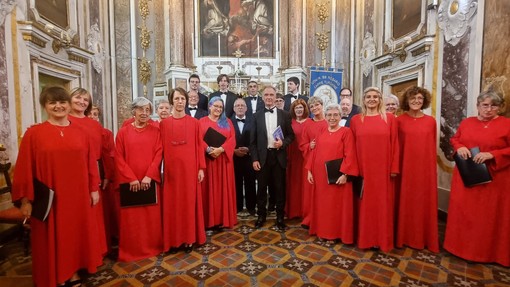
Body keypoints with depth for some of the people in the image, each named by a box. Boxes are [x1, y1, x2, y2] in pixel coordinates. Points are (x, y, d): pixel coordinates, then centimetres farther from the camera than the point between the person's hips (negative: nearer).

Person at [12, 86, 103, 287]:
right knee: (52, 238, 10)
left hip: (78, 196, 3)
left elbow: (90, 163, 5)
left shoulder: (80, 132, 3)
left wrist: (94, 189, 5)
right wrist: (25, 199, -7)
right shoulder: (34, 133, -5)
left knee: (76, 233, 13)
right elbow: (25, 168, -5)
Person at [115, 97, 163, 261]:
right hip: (130, 182, 0)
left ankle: (152, 247, 22)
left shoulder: (155, 131, 6)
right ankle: (131, 250, 20)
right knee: (131, 217, 5)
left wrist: (149, 176, -12)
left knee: (151, 216, 7)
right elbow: (119, 158, -1)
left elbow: (158, 155, -1)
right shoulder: (123, 132, 4)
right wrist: (131, 178, -10)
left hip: (151, 180, 1)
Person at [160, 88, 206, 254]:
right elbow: (161, 148, 3)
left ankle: (189, 238, 20)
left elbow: (199, 146, 2)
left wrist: (201, 168, -2)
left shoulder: (194, 123, 3)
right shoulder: (164, 124, 4)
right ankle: (174, 240, 20)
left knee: (190, 202, 7)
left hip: (190, 167, 0)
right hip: (172, 168, 1)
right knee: (172, 204, 7)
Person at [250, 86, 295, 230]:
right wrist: (254, 159, -5)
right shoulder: (257, 116, 5)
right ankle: (261, 215, 26)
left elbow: (291, 135, 6)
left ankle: (280, 217, 22)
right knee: (262, 188, 10)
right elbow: (252, 140, 2)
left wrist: (283, 143, -14)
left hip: (279, 156, 0)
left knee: (280, 188, 7)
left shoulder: (284, 115, 5)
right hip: (262, 156, 1)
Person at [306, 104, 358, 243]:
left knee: (337, 204, 6)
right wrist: (309, 170, 5)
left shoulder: (346, 132, -5)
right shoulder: (321, 131, 10)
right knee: (322, 203, 14)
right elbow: (315, 152, 9)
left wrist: (344, 174, -18)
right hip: (320, 175, 5)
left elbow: (350, 155, -11)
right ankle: (323, 230, 30)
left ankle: (336, 232, 22)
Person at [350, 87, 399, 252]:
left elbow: (395, 144, 2)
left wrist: (394, 168, -3)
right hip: (364, 168, 1)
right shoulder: (355, 120, 4)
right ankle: (366, 238, 22)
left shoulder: (390, 118, 3)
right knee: (366, 203, 8)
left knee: (383, 203, 8)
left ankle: (382, 239, 24)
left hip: (384, 169, 0)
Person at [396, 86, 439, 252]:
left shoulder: (431, 121, 5)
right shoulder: (399, 121, -1)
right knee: (405, 202, 7)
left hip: (425, 168, 2)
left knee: (424, 202, 9)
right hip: (405, 168, -2)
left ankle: (423, 237, 25)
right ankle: (404, 236, 21)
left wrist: (434, 168, 6)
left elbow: (433, 147, 7)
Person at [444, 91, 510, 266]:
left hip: (493, 179, -4)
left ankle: (486, 251, 23)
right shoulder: (466, 122, 7)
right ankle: (462, 245, 28)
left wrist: (492, 155, -21)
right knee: (463, 211, 12)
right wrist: (459, 147, -7)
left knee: (488, 215, 6)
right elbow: (454, 139, 14)